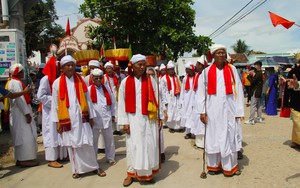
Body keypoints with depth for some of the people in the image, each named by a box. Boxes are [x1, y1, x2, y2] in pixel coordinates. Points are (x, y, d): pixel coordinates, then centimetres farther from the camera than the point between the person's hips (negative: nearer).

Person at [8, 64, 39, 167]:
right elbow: (20, 99, -22)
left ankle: (20, 158, 21)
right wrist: (27, 113, -22)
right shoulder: (17, 83, -16)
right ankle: (25, 159, -2)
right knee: (25, 135, -6)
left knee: (20, 136, 14)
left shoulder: (12, 82, 16)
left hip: (17, 112, 11)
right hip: (21, 113, -11)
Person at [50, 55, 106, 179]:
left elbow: (87, 99, 6)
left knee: (86, 143, 2)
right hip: (67, 119, 0)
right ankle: (77, 169, 22)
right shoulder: (57, 83, 1)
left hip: (81, 117, 0)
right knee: (72, 144, 7)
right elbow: (55, 104, 3)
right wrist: (57, 121, 0)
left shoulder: (81, 80, 5)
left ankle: (94, 166, 18)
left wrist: (91, 116, 6)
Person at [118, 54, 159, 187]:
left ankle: (148, 172, 25)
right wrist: (124, 122, -4)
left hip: (148, 119, 1)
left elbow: (157, 99, 0)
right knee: (133, 146, 7)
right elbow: (122, 103, 0)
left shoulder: (150, 81, 1)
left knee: (149, 145, 8)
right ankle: (131, 173, 22)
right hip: (133, 119, -1)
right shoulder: (125, 82, -1)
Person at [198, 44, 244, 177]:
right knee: (213, 137, 7)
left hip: (229, 109, 1)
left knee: (229, 137, 6)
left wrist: (239, 111, -3)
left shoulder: (232, 69, 3)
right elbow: (202, 92, 2)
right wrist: (202, 111, -4)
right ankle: (214, 165, 22)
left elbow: (238, 90, 1)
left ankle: (230, 166, 21)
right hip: (213, 110, 0)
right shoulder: (207, 71, 2)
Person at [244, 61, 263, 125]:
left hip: (255, 92, -10)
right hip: (258, 91, 10)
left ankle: (251, 120, -6)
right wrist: (252, 76, 2)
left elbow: (252, 81, -21)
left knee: (253, 106, -7)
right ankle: (259, 118, 24)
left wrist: (249, 76, -7)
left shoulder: (258, 73, -17)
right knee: (258, 105, 16)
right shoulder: (260, 73, 14)